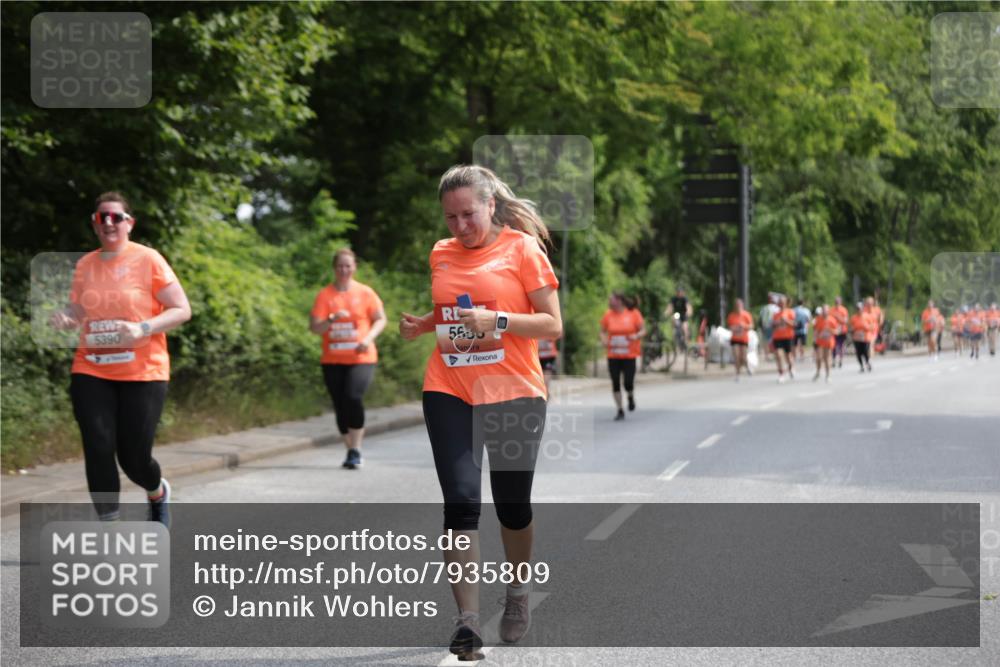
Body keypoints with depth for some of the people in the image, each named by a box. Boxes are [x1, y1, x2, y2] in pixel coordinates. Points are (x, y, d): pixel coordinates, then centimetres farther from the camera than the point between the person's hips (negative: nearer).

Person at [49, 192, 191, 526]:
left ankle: (158, 493, 36)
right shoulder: (85, 265, 6)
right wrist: (64, 318, -8)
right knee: (98, 451, -8)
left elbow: (182, 310, -6)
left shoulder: (148, 260, -6)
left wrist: (142, 328, -21)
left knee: (134, 458, -1)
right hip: (91, 373, 3)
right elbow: (78, 312, 16)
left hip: (143, 373, -3)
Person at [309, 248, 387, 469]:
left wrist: (369, 338, -10)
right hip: (332, 361, 2)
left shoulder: (365, 293, 2)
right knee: (340, 406, 4)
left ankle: (356, 449, -13)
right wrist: (332, 319, -21)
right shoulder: (324, 295, 2)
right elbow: (314, 328, -3)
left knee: (353, 397, -21)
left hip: (361, 358, -2)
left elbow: (380, 320, 8)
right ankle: (351, 451, 18)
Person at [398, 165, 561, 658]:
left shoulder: (522, 247, -3)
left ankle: (518, 592, 35)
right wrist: (420, 325, 4)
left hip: (513, 394, -3)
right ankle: (467, 620, -10)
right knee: (460, 501, -10)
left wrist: (498, 320, -20)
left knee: (512, 505, 8)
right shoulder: (441, 254, 10)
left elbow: (552, 324, -6)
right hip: (449, 393, 3)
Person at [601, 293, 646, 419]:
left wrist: (637, 336, -21)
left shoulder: (633, 313, -4)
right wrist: (604, 340, -9)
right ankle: (620, 411, 12)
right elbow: (603, 331, 12)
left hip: (629, 355, -2)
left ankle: (631, 397, 27)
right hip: (613, 355, 2)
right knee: (615, 383, 1)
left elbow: (643, 330, 0)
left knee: (628, 383, -8)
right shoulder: (608, 314, 2)